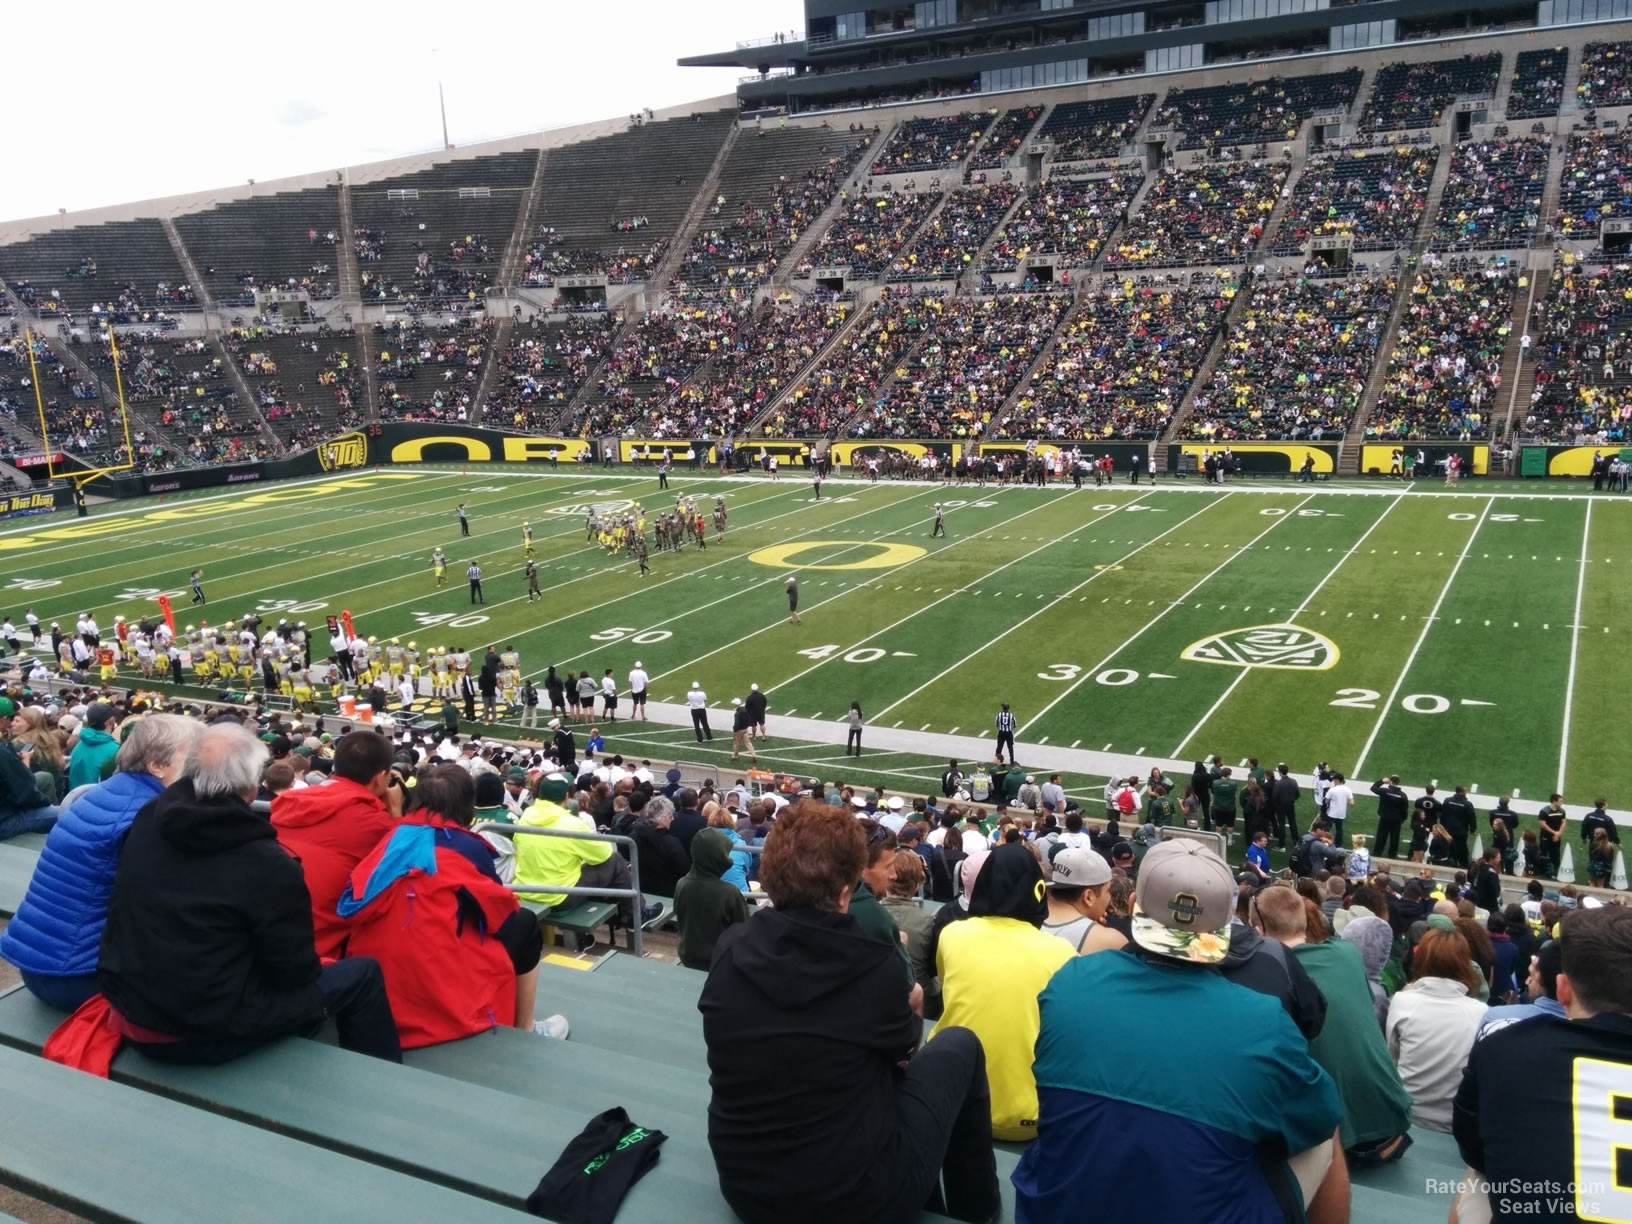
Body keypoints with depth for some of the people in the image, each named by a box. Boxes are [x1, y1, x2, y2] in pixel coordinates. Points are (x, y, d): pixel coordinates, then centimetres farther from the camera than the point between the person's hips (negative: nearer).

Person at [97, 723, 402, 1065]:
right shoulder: (267, 864, -23)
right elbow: (295, 971, -13)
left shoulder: (147, 820, -4)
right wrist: (311, 969, 8)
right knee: (362, 975, 5)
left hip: (130, 1009, 7)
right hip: (206, 1029, -7)